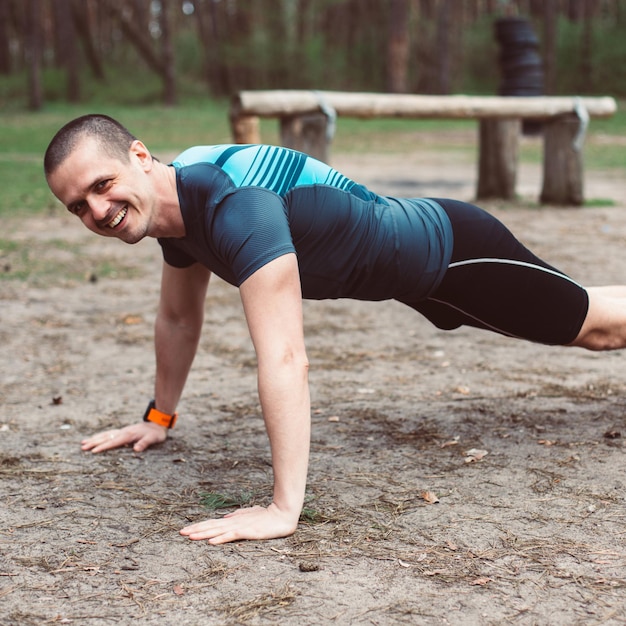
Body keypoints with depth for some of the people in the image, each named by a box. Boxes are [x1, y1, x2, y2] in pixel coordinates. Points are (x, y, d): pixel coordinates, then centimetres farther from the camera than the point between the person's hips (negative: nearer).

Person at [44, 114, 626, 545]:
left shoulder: (235, 207, -41)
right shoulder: (176, 200, -10)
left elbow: (285, 361, -48)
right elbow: (179, 319, 8)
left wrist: (283, 509, -48)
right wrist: (158, 418, 15)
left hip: (451, 251, -8)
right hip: (418, 262, 8)